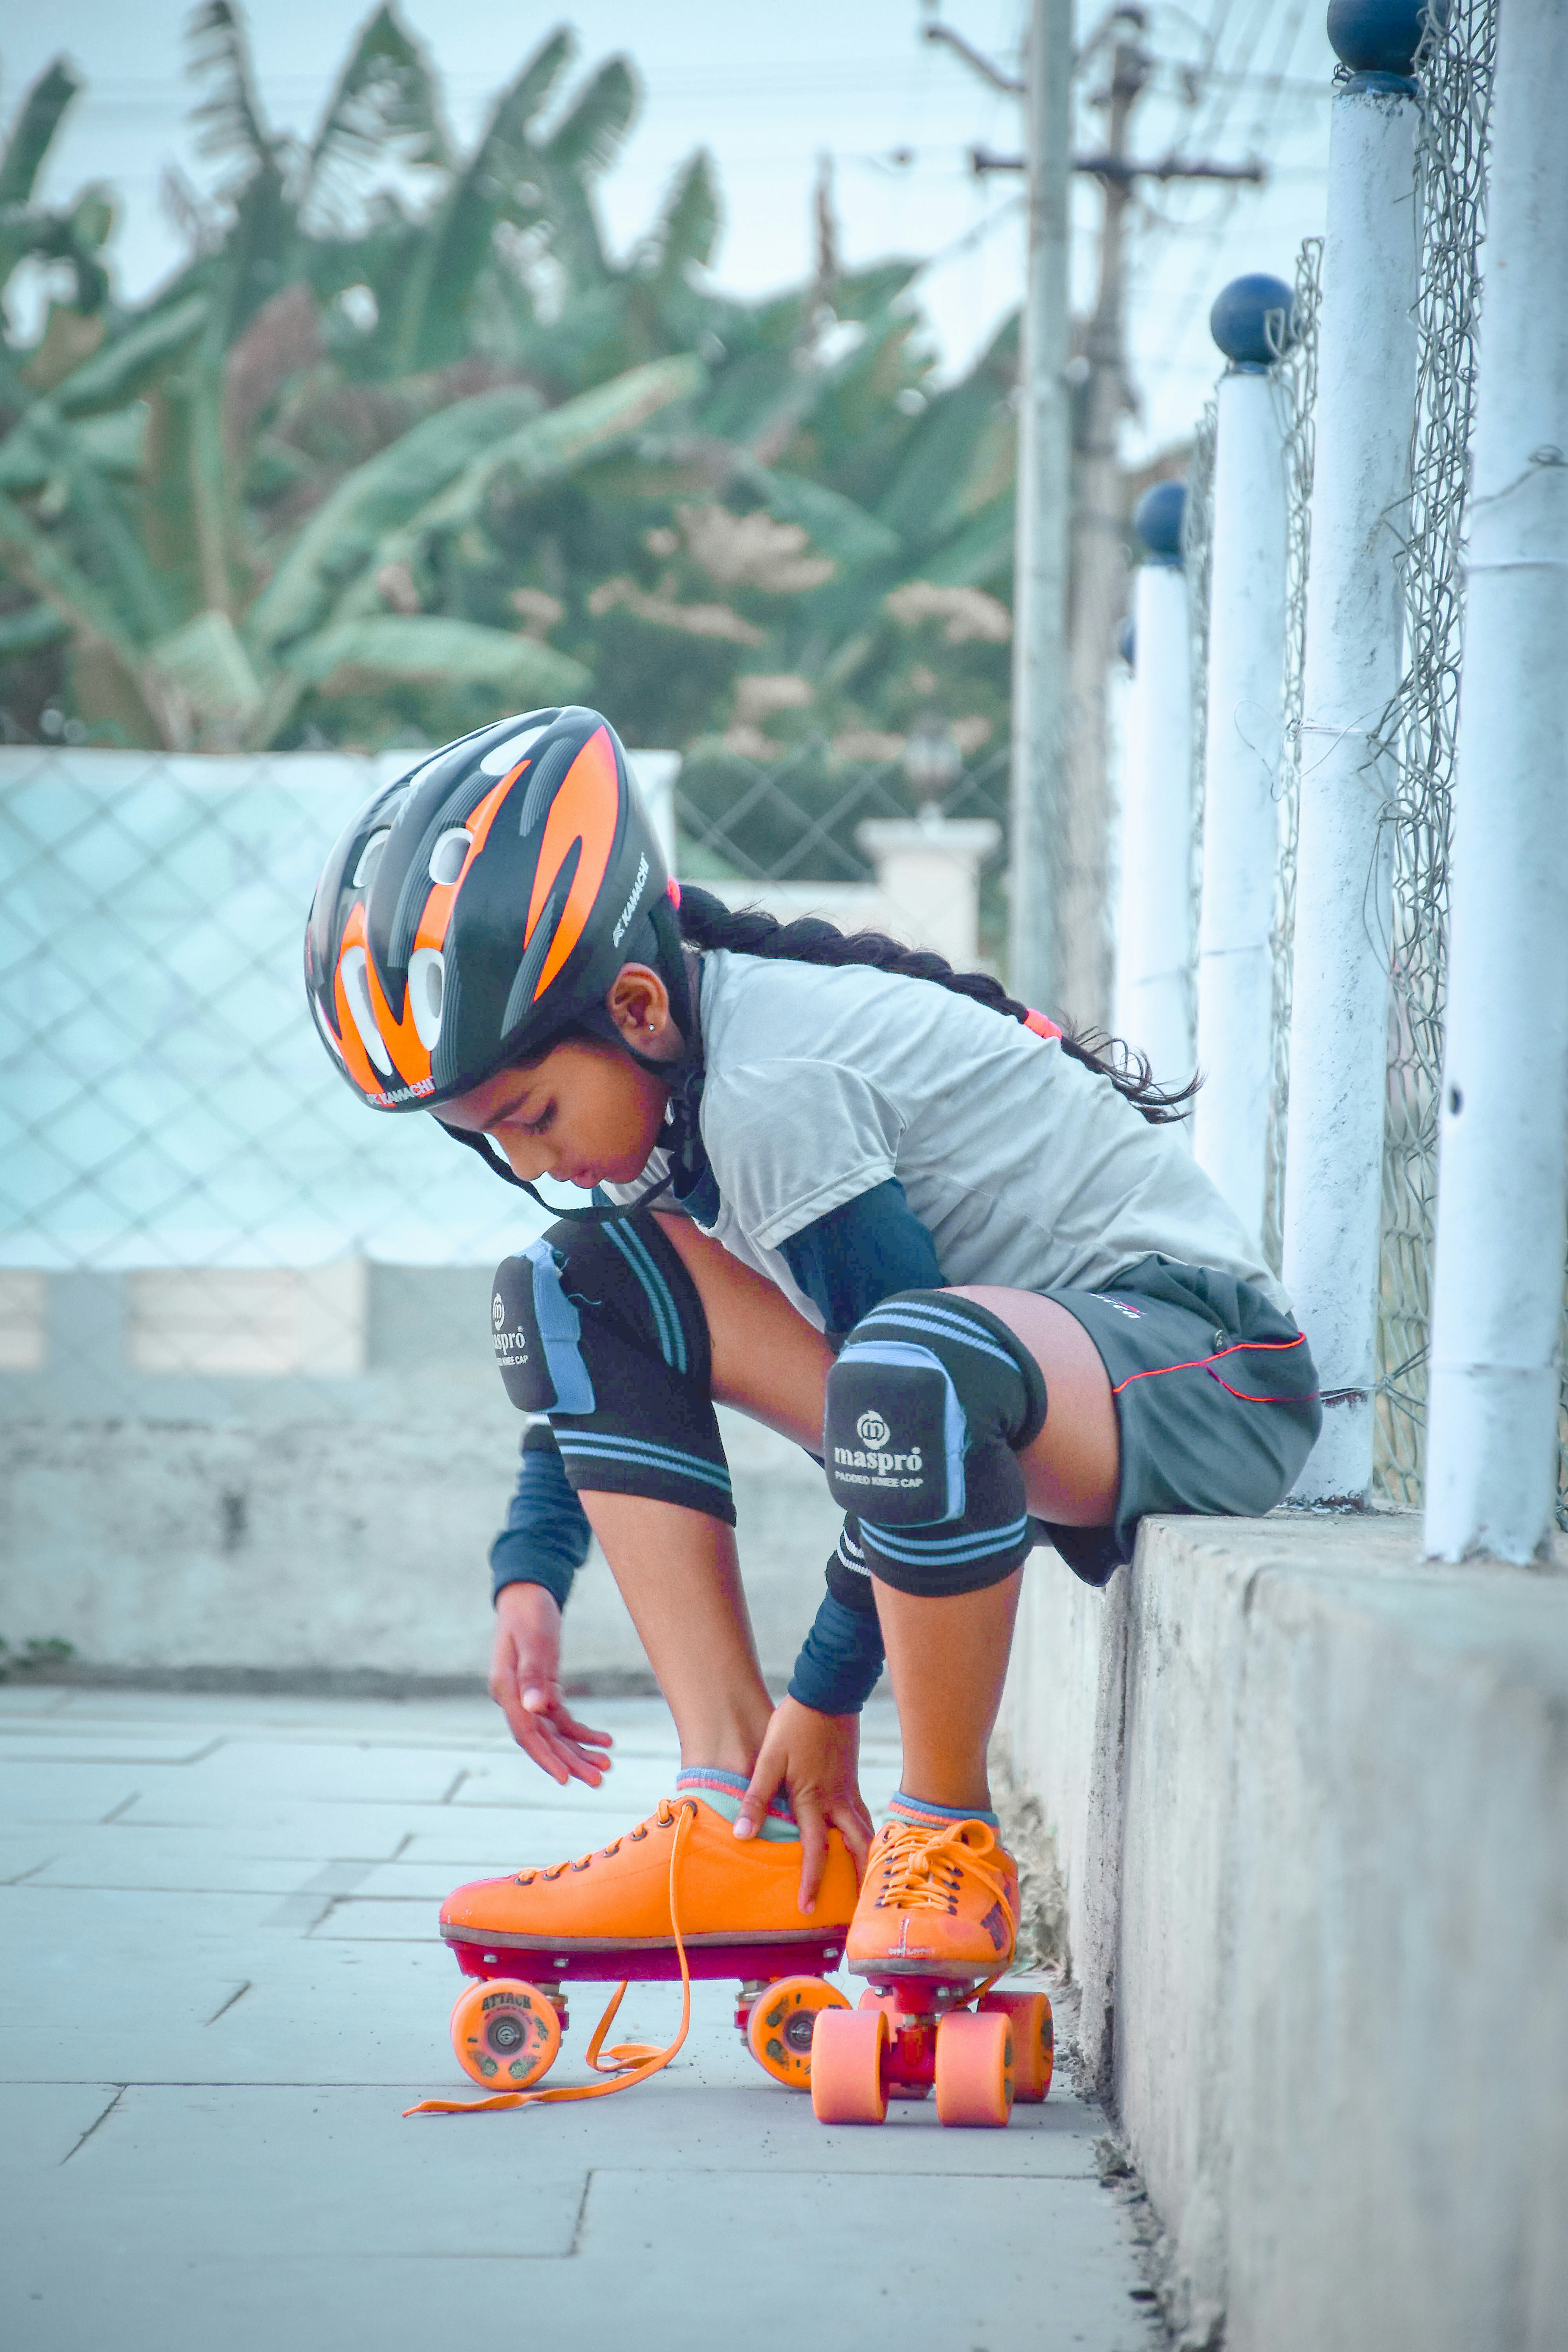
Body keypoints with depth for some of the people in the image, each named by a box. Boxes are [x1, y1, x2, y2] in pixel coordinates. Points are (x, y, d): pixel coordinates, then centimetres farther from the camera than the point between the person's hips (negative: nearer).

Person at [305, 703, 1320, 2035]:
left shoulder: (769, 1086, -24)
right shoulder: (659, 1070, 4)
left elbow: (906, 1367, -21)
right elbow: (601, 1370, 19)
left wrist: (826, 1696, -14)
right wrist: (531, 1575, 6)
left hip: (1209, 1369, -10)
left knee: (906, 1369, -42)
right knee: (571, 1292, 2)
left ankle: (948, 1847, -17)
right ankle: (747, 1832, -2)